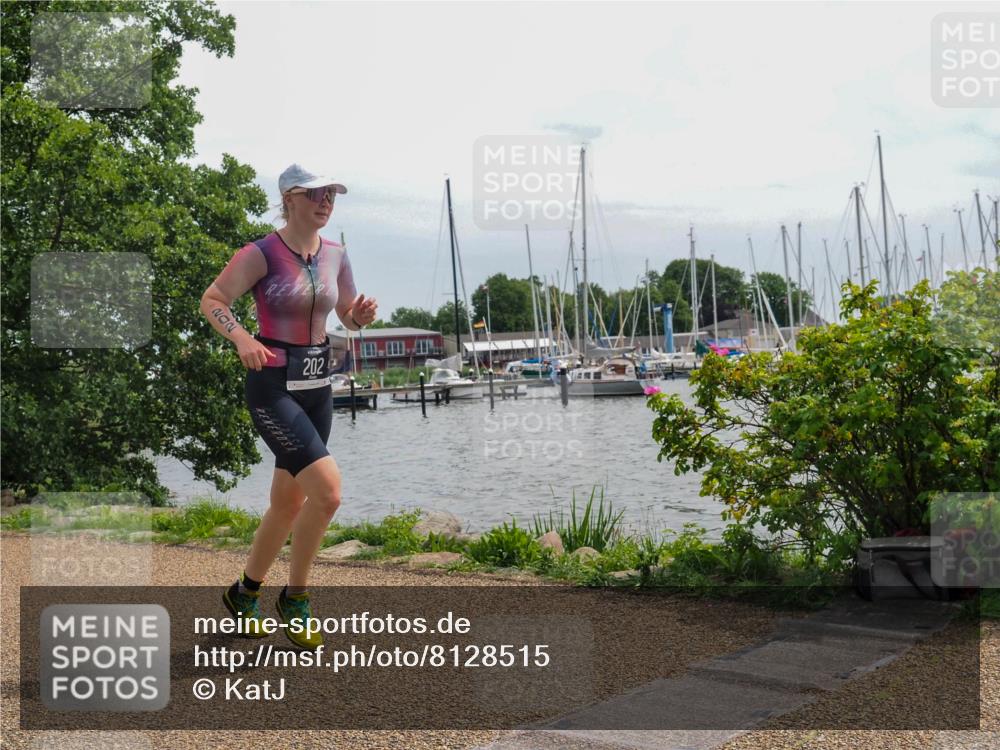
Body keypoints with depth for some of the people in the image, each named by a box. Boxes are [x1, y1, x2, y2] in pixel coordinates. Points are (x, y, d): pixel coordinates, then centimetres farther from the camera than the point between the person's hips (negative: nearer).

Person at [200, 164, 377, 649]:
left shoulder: (335, 255, 7)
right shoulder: (262, 254, -10)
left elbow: (349, 318, 17)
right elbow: (211, 301, -9)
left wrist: (363, 314, -6)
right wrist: (242, 338, -27)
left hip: (318, 386, 7)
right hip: (273, 387, -7)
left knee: (289, 503, 13)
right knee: (328, 490, -19)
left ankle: (245, 592, 34)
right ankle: (295, 597, 2)